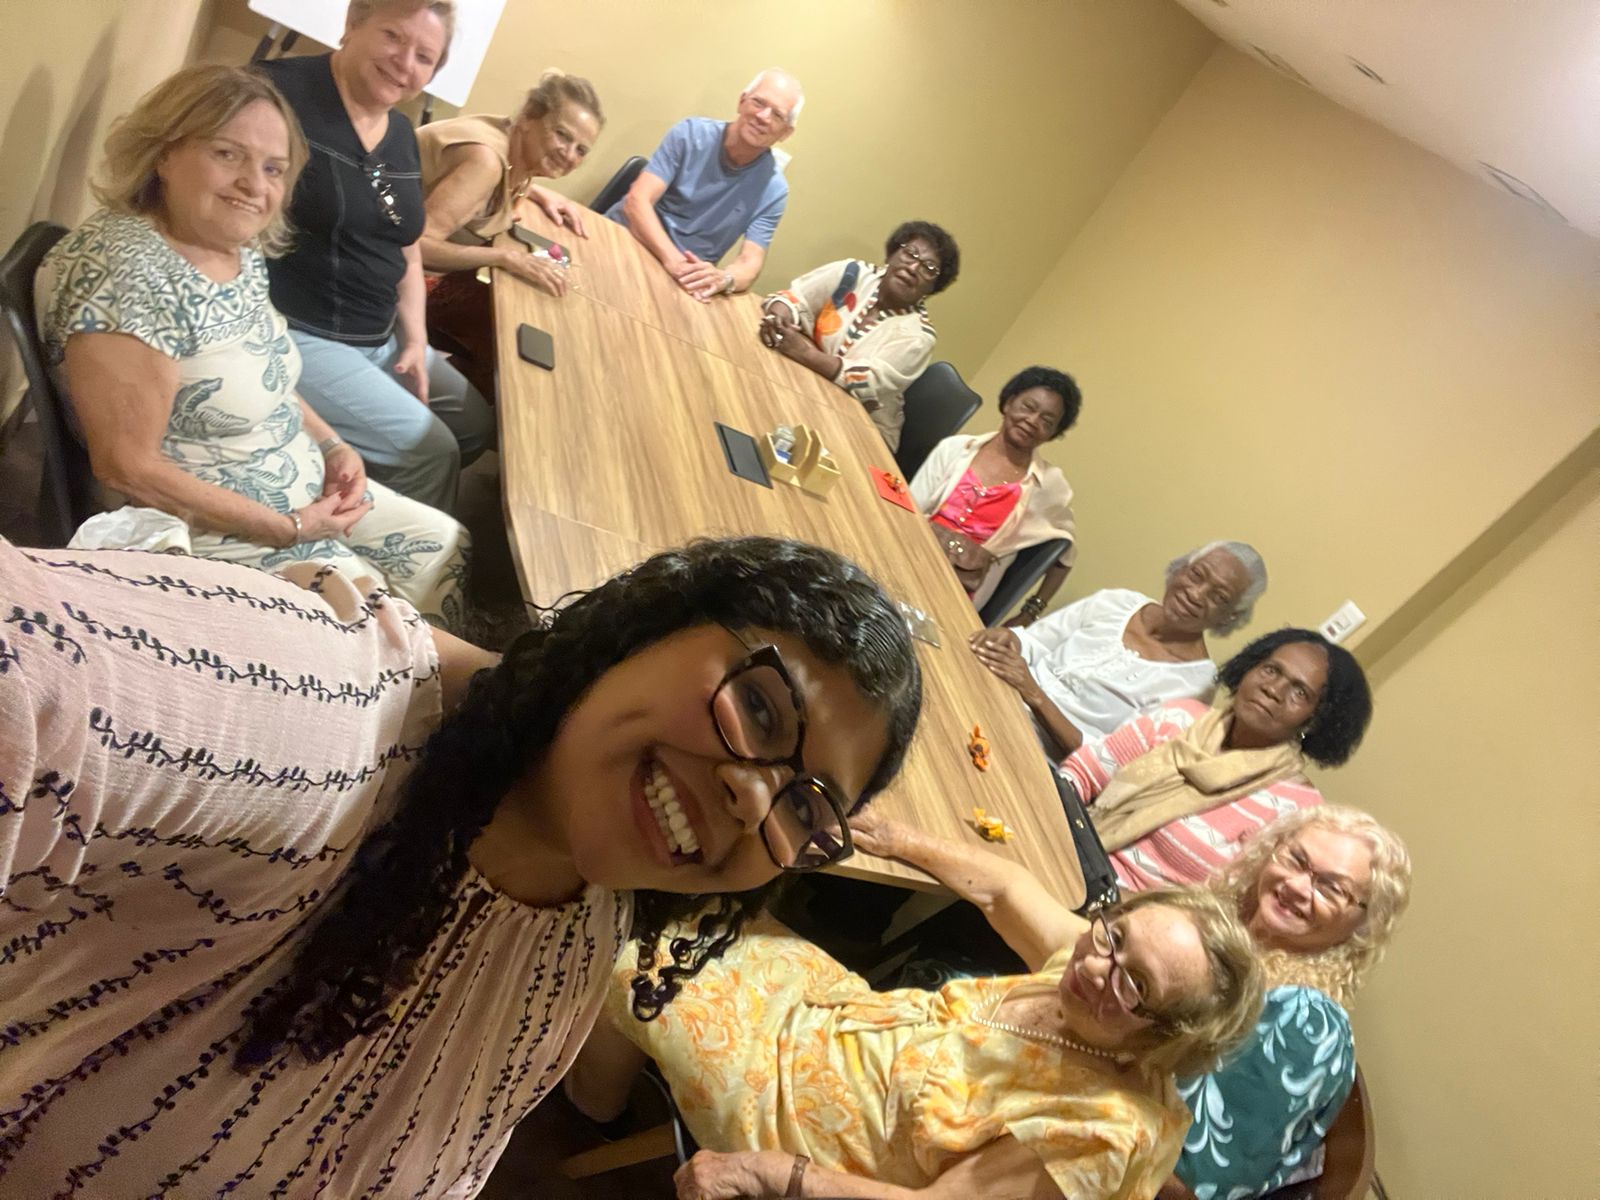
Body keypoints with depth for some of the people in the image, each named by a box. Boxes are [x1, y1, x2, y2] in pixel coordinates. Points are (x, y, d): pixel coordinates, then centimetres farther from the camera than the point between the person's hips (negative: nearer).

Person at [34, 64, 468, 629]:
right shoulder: (126, 275, -25)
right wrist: (288, 528, -21)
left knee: (447, 546, 13)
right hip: (203, 527, -9)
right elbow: (128, 468, -26)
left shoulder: (240, 249, 1)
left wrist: (332, 447, 0)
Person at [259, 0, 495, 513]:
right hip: (290, 333, -9)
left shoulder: (401, 135, 11)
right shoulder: (278, 93, -15)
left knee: (478, 425, 13)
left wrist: (414, 339, 7)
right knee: (429, 451, -15)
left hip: (381, 338, 9)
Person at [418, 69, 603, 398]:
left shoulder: (513, 143, -2)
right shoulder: (485, 158, -29)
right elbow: (415, 245, -35)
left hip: (436, 266, 9)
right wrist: (505, 256, -38)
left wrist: (543, 194, 5)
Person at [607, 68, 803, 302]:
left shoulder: (773, 189, -6)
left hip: (688, 279, 1)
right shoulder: (691, 134, -10)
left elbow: (750, 263, -12)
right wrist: (672, 259, -37)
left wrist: (723, 279, -38)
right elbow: (636, 201, -18)